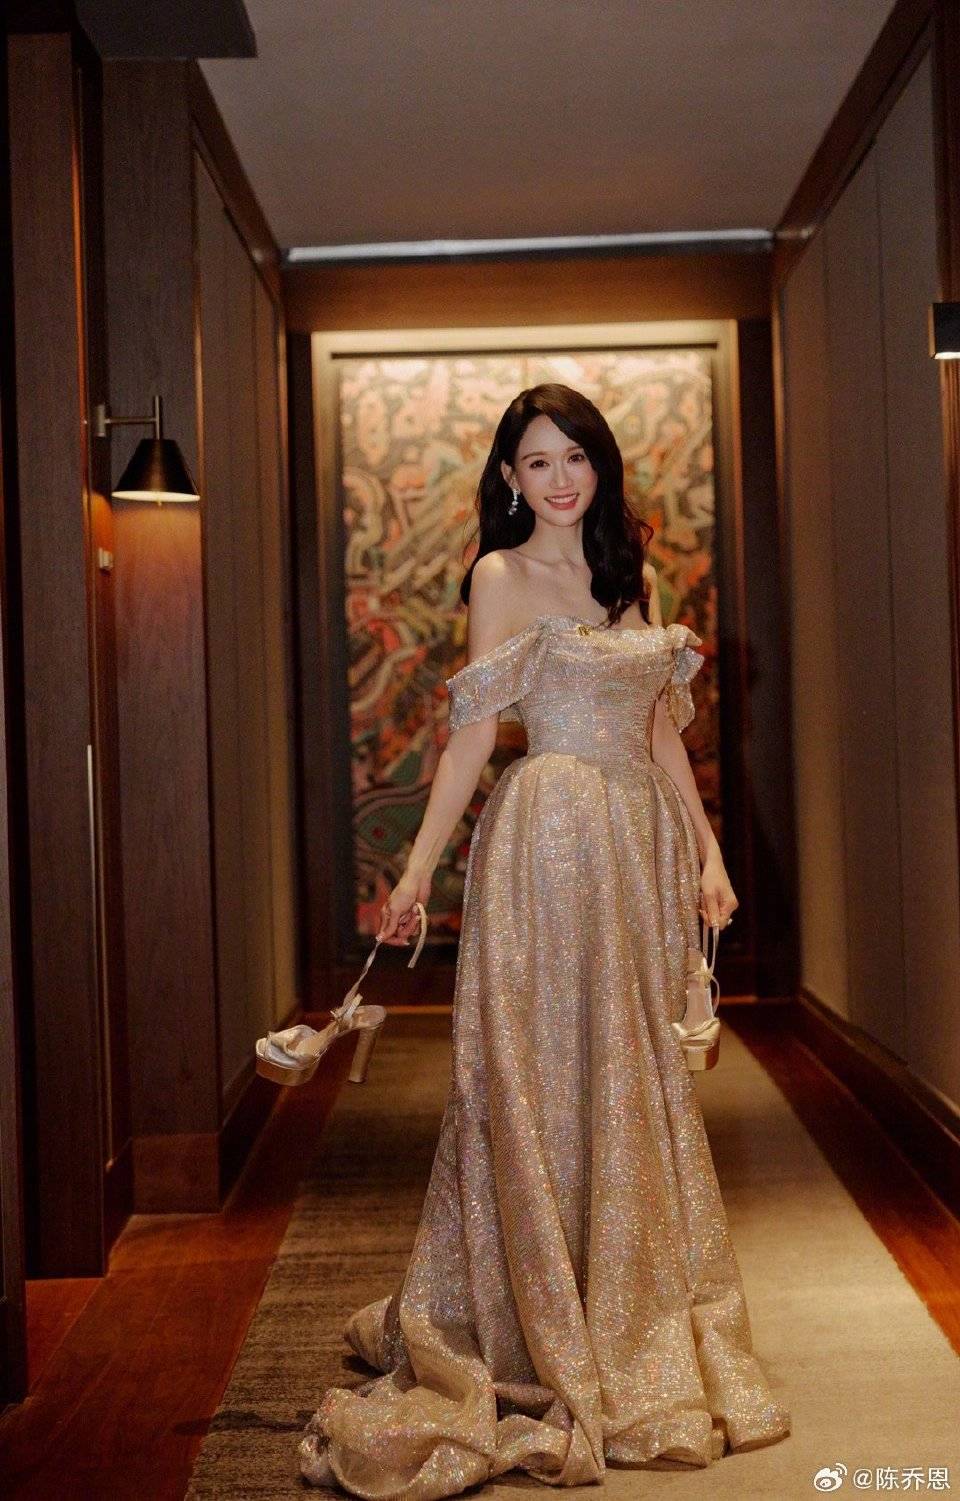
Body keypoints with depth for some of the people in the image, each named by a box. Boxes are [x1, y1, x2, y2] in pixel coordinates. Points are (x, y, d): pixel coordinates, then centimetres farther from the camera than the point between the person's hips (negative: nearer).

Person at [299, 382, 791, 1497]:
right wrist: (419, 867, -11)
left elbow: (660, 732, 16)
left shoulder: (624, 578, 17)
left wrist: (707, 850, 10)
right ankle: (548, 1336, 10)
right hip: (548, 840, -6)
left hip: (639, 844, 7)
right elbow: (474, 732, -6)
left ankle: (635, 1321, 24)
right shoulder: (502, 576, -1)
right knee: (545, 1078, -2)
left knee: (632, 1081, 11)